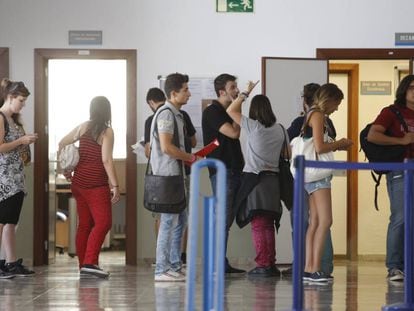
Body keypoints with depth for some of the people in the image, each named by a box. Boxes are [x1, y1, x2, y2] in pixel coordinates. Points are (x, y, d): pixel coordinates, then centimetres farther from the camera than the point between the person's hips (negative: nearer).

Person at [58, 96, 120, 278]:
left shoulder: (83, 127, 8)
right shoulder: (107, 131, -9)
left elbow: (61, 144, 13)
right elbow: (106, 160, -16)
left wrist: (66, 170, 22)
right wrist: (115, 186, -14)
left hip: (79, 182, 7)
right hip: (96, 185, -7)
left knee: (84, 224, 12)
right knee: (103, 223, -8)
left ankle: (83, 266, 15)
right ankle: (90, 262, -19)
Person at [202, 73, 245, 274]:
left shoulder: (227, 112, 20)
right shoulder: (212, 112, -8)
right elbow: (234, 133, -18)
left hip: (234, 171, 9)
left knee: (227, 219, 9)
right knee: (222, 219, -10)